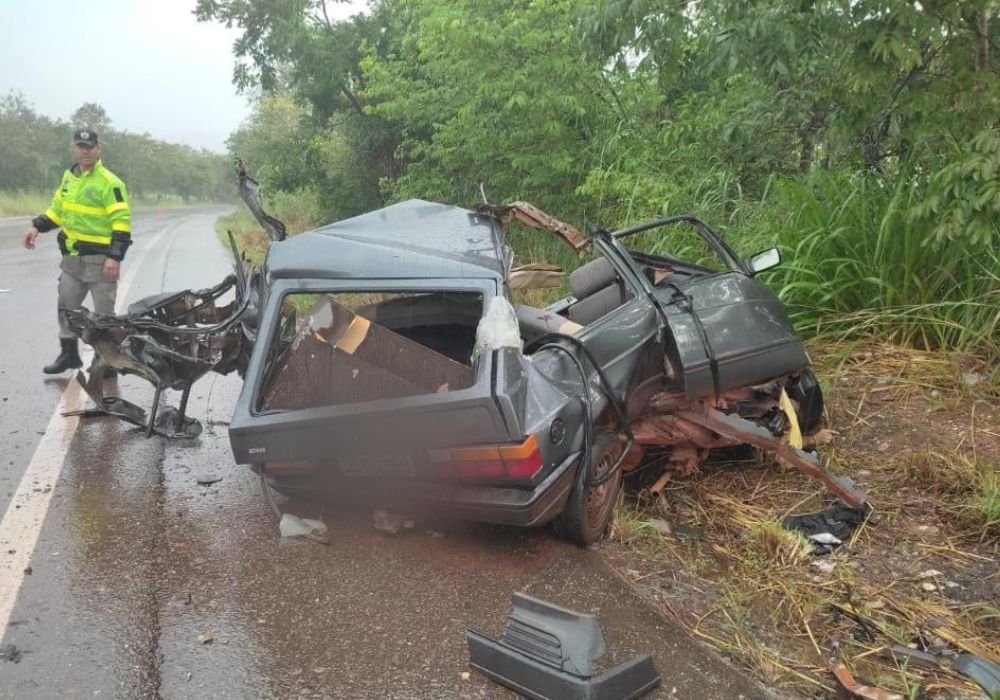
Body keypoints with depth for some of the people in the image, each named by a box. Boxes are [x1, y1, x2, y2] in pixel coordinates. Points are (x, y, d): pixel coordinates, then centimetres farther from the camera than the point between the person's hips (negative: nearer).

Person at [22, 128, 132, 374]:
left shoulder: (109, 182, -13)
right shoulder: (69, 177, 11)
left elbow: (122, 222, -17)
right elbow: (57, 208, 23)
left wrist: (115, 256, -23)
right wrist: (37, 227, 7)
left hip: (99, 258, -8)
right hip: (72, 257, 8)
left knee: (103, 313, 0)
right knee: (66, 307, 15)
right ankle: (68, 354, 27)